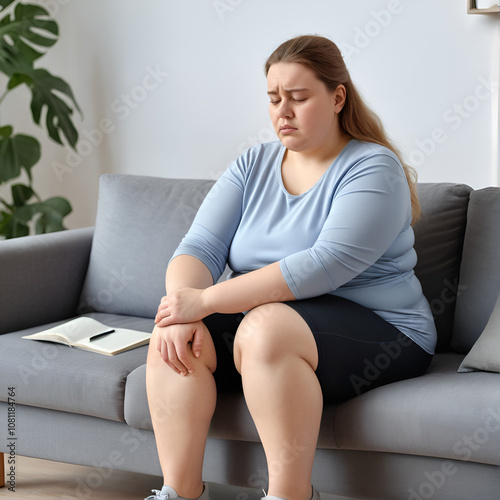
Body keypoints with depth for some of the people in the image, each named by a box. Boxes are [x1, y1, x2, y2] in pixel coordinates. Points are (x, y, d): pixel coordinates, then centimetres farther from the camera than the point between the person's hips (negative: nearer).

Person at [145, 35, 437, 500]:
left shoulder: (373, 169, -9)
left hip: (373, 329, -6)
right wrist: (182, 309, -24)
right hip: (259, 317, 6)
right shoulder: (253, 166, 10)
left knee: (266, 326, -35)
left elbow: (326, 265, -24)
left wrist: (207, 299, -26)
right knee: (175, 334, -20)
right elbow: (200, 247, -1)